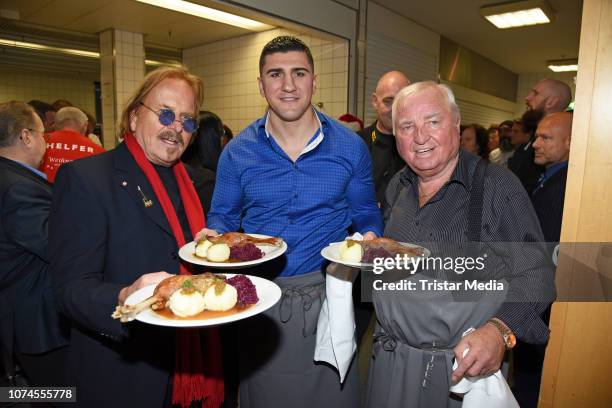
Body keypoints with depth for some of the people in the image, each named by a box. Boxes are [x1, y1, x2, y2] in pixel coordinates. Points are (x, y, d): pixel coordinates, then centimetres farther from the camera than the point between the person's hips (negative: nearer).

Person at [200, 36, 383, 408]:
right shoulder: (237, 152, -3)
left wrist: (369, 240, -15)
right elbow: (223, 217, 7)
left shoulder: (351, 147, -4)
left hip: (329, 295, 0)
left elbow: (366, 216, 6)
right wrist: (213, 239, -15)